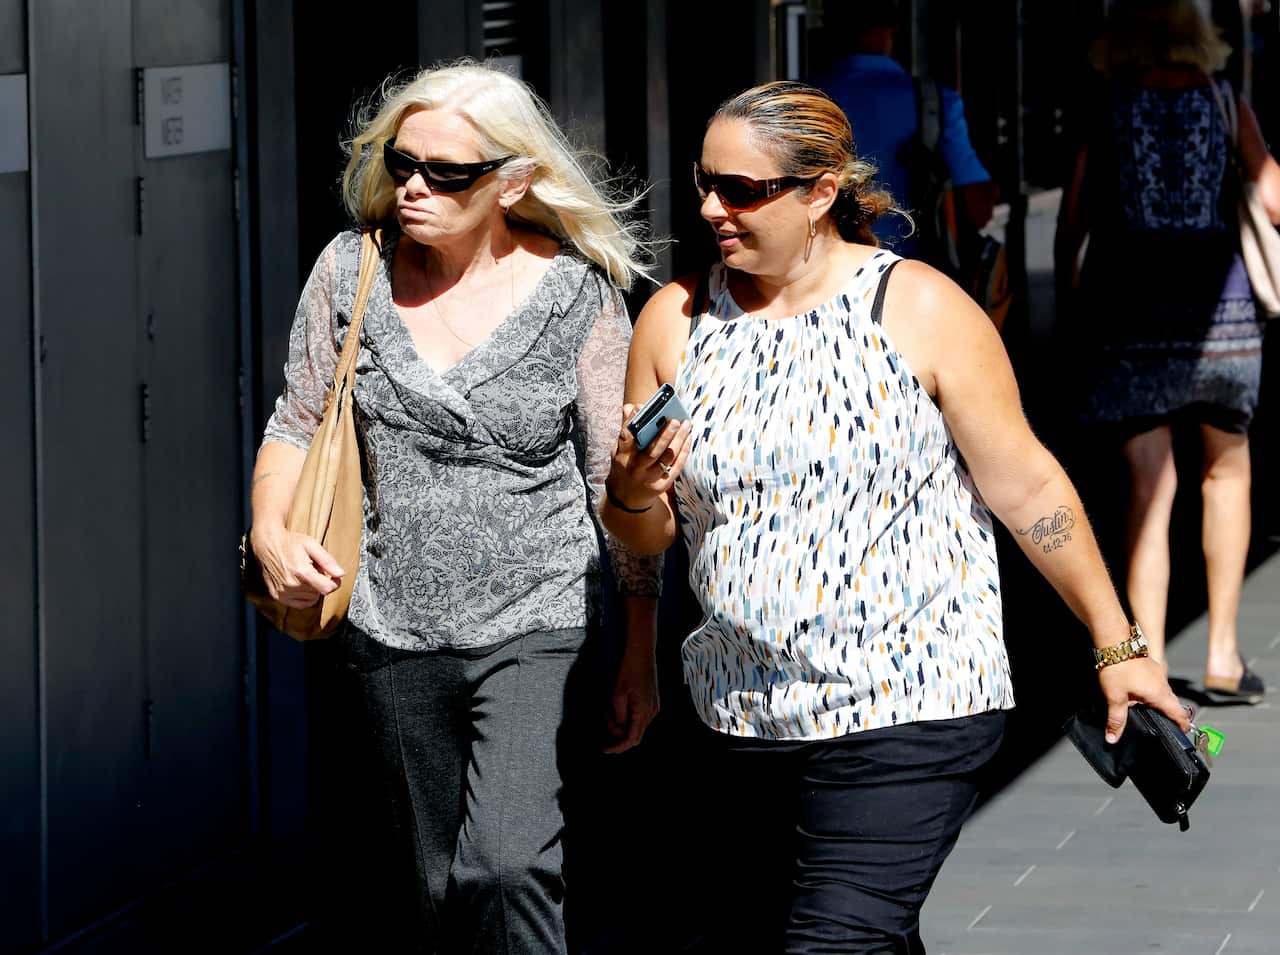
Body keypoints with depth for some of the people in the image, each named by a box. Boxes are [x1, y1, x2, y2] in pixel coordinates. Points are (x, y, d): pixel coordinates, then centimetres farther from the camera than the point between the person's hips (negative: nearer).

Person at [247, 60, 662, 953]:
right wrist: (271, 530, -10)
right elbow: (297, 425, 10)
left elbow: (620, 484, -3)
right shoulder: (352, 270, 0)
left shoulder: (577, 294, -8)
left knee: (507, 865, -23)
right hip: (395, 634, 4)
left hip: (539, 625, -4)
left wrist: (640, 655, -2)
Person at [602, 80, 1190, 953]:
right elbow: (644, 536, 11)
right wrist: (633, 494, -12)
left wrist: (1116, 644, 1)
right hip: (744, 715, 5)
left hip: (910, 708, -5)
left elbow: (1026, 489, -2)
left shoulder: (921, 309, -7)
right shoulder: (676, 320, 5)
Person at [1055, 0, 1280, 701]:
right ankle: (1222, 655, 17)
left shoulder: (1103, 107, 4)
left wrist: (1069, 294, 19)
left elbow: (1073, 216, 4)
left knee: (1150, 487, 2)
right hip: (1215, 301, 1)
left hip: (1128, 302, -1)